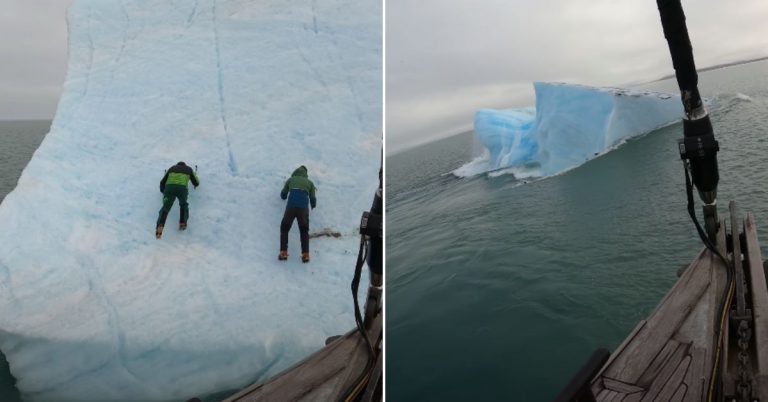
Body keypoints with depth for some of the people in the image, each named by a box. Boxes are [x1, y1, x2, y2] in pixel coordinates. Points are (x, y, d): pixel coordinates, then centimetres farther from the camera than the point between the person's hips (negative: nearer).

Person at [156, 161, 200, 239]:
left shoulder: (172, 168, 35)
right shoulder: (189, 169, 32)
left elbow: (162, 182, 34)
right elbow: (196, 183, 40)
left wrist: (162, 190, 55)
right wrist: (195, 177, 63)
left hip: (169, 187, 0)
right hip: (182, 188, 0)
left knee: (166, 207, 1)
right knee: (183, 205, 25)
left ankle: (160, 225, -27)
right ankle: (183, 222, 3)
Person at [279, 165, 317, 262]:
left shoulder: (290, 180, 21)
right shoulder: (309, 182, 21)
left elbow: (283, 195, 27)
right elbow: (313, 199, 17)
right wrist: (313, 205, 40)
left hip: (291, 207, 0)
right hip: (303, 208, 0)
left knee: (284, 229, 17)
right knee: (304, 231, 15)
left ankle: (283, 253, 2)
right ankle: (305, 254, 0)